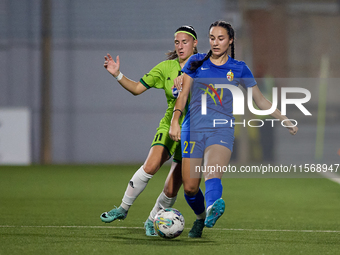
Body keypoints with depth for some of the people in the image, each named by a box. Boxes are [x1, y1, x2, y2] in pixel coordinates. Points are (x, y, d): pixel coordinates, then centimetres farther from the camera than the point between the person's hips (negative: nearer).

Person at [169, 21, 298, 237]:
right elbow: (183, 94, 9)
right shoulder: (196, 62, 11)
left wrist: (285, 120, 16)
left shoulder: (239, 69, 10)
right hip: (193, 128, 2)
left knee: (212, 172, -31)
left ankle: (212, 209, -60)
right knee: (190, 187, -1)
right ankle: (201, 217, 29)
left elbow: (260, 100, 18)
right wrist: (175, 121, -6)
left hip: (222, 129, -2)